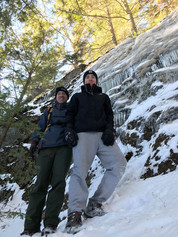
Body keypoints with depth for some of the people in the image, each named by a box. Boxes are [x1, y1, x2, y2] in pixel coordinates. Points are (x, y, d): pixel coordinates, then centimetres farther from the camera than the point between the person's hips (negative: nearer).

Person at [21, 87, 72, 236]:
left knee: (58, 182, -17)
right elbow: (40, 128, 22)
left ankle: (50, 224, -14)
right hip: (46, 148, 2)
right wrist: (35, 141, 5)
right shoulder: (49, 112, 27)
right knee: (41, 184, -8)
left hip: (64, 147, -1)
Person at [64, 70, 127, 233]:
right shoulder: (77, 96, 27)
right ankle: (75, 212, -19)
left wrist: (109, 131, -3)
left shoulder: (103, 97, 30)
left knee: (119, 163, -17)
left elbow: (109, 115, 17)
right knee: (80, 170, -20)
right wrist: (69, 131, -4)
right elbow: (70, 115, 15)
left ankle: (95, 204, -12)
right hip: (83, 134, -2)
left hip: (102, 135, 2)